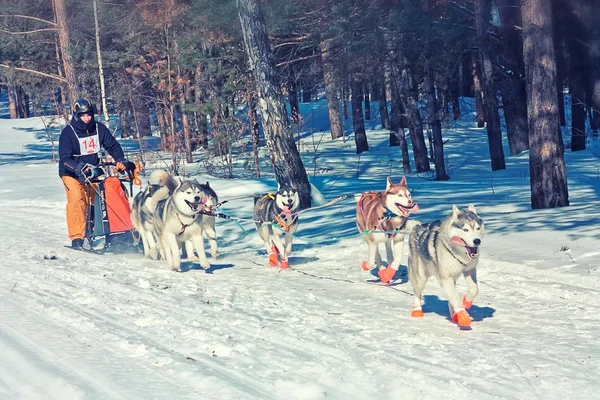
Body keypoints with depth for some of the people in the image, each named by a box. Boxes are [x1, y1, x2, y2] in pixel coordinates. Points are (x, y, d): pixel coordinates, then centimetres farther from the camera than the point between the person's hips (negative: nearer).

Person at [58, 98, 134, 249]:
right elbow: (65, 159, -20)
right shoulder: (68, 132, -14)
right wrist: (81, 169, -36)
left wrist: (120, 160, -14)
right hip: (72, 173, -5)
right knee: (77, 198, -24)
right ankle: (77, 238, -25)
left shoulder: (99, 128, -2)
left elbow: (112, 145, 5)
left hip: (92, 171, 5)